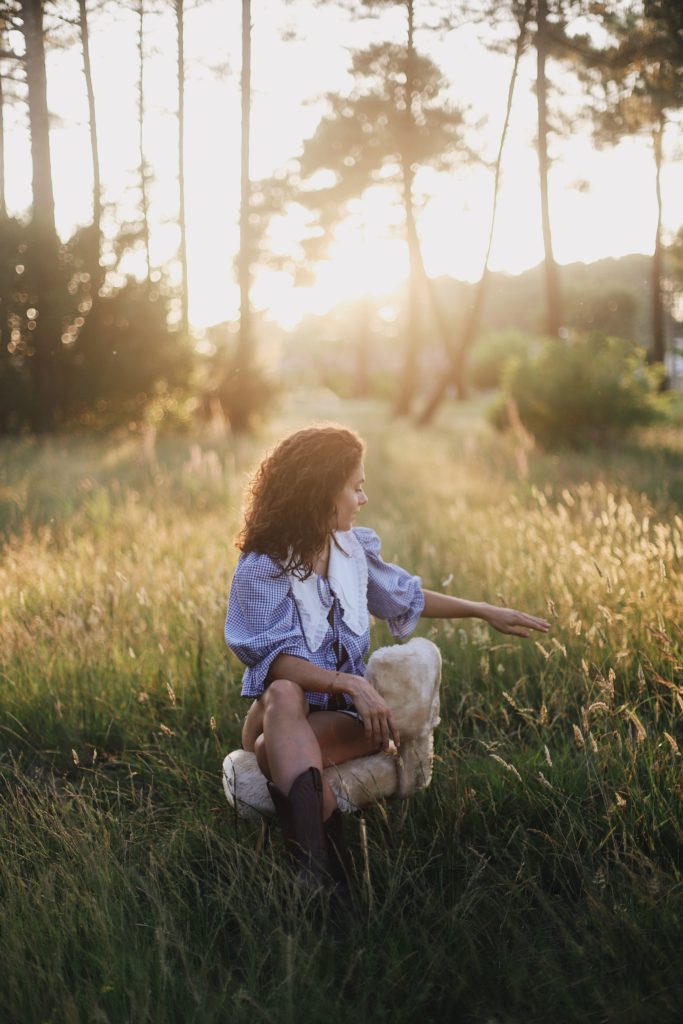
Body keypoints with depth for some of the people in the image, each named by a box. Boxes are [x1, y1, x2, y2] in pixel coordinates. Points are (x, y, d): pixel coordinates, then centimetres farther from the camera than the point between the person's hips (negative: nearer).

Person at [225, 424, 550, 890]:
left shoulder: (353, 548, 7)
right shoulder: (262, 567, -11)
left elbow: (405, 596, 25)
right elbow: (279, 661, -20)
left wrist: (485, 611, 26)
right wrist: (351, 684, -34)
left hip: (345, 711, 3)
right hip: (279, 712, -3)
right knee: (284, 694, -40)